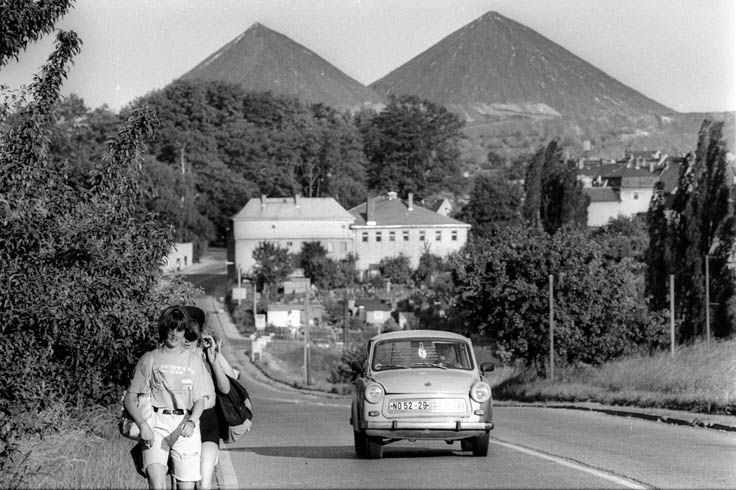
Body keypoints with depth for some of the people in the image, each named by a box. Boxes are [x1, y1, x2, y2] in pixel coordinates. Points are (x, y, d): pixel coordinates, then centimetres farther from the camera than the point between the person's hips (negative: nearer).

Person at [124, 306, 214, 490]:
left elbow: (200, 399, 9)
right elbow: (130, 399, 7)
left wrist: (192, 421, -12)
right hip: (156, 423, -2)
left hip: (185, 426, 2)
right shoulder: (150, 359, 9)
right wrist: (143, 425, -11)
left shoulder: (194, 360, 15)